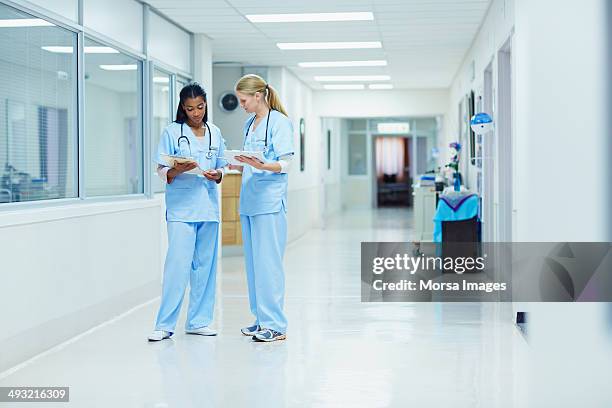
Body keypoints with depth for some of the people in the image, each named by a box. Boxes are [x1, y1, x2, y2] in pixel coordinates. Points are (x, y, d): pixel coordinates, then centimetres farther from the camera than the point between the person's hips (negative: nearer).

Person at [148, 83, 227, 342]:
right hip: (181, 206, -4)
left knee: (204, 265, 7)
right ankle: (164, 324, -4)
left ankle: (198, 321, 16)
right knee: (178, 265, -11)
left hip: (208, 205, 5)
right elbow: (162, 172, -1)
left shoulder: (215, 133, 12)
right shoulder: (172, 132, 1)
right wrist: (179, 170, -21)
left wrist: (216, 174, -6)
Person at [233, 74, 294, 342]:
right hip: (249, 200, 8)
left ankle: (275, 324, -3)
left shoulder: (279, 122, -6)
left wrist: (260, 165, -28)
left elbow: (285, 164, -13)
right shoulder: (249, 124, 18)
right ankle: (261, 319, 18)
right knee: (252, 262, 10)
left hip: (269, 202, -8)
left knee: (267, 262, -8)